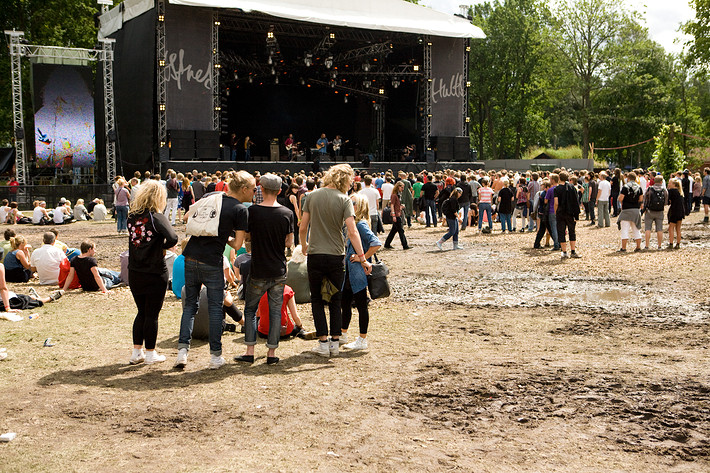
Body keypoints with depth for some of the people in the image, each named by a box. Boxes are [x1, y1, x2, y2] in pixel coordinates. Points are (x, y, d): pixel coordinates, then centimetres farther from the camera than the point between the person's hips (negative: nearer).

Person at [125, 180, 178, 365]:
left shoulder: (132, 216, 2)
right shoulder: (157, 217, -15)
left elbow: (132, 239, 7)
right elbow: (173, 238, -28)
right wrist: (164, 246, -8)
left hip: (134, 272, 5)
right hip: (155, 273, -5)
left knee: (142, 312, 18)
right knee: (152, 315, 7)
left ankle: (136, 353, 21)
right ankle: (150, 354, 16)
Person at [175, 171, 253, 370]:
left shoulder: (209, 197, 11)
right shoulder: (241, 210, -5)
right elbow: (237, 244, -7)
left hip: (191, 258, 5)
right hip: (212, 263, -5)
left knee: (190, 304, 14)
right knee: (215, 307, 7)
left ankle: (182, 349, 5)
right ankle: (215, 356, 11)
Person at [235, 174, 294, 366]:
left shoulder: (253, 211, -11)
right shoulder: (287, 214, -4)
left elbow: (246, 237, -2)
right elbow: (289, 242, 2)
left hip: (258, 271, -2)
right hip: (279, 271, 2)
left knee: (250, 310, 13)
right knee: (275, 311, 9)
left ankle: (250, 351, 10)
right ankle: (272, 352, 11)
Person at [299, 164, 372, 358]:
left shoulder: (312, 196, 1)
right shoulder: (344, 200, -7)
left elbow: (303, 228, 3)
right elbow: (352, 232, -15)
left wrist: (304, 246, 21)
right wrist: (362, 258, -13)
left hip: (315, 255, 1)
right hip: (336, 256, -1)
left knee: (317, 300, 10)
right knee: (335, 301, 13)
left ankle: (323, 343, 6)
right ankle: (335, 342, 13)